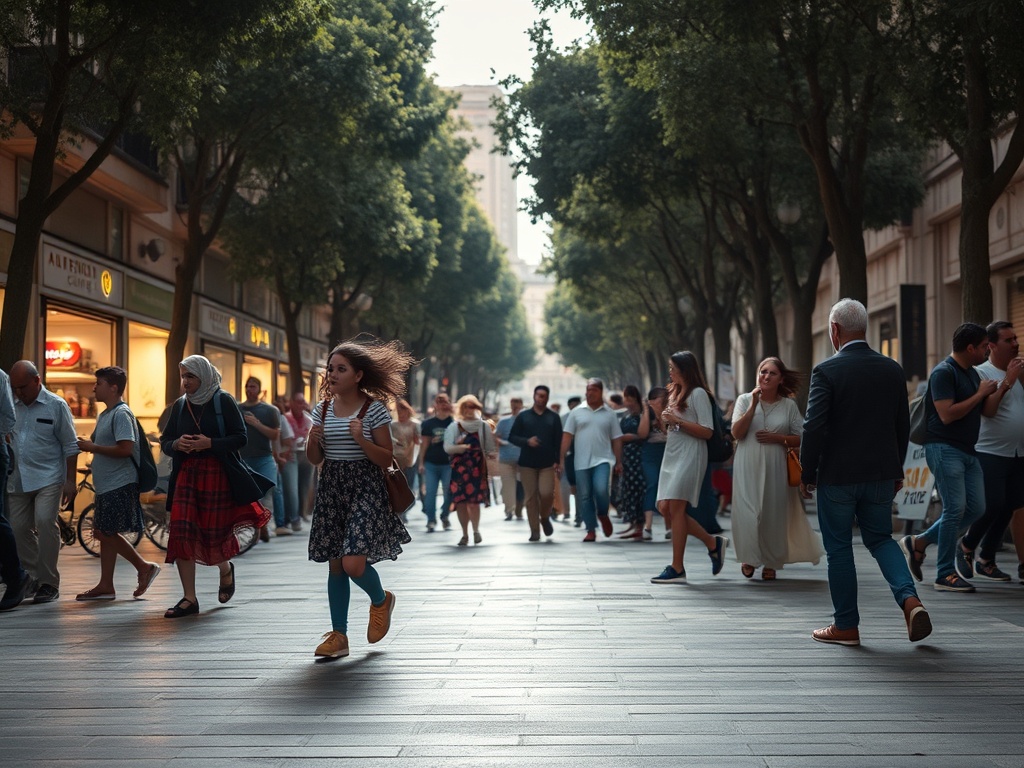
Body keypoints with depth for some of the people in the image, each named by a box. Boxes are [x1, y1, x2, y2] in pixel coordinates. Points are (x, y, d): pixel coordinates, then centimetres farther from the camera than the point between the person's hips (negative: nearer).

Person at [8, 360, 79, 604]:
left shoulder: (56, 406, -3)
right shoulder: (12, 406, 7)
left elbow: (70, 446, -1)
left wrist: (70, 481, -5)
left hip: (47, 477, -5)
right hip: (17, 480, 5)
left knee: (45, 522, -18)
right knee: (18, 528, 4)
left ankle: (49, 583, -9)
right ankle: (33, 577, 20)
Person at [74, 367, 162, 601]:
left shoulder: (121, 414, -14)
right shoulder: (104, 415, 17)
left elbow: (126, 448, -24)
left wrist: (93, 447, -17)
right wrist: (88, 446, 10)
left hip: (119, 485, -10)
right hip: (107, 484, 10)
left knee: (106, 533, -9)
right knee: (104, 533, 9)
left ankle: (144, 567, 2)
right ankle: (105, 586, 13)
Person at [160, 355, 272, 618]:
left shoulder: (223, 401, -2)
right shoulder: (180, 405, 11)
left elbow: (240, 437, -7)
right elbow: (165, 442, 15)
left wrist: (209, 443, -19)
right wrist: (177, 444, -8)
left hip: (217, 474, -4)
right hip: (186, 474, 4)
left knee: (214, 532, 0)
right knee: (181, 533, -7)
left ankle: (225, 569, 37)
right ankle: (189, 599, -2)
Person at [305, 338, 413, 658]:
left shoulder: (374, 409, -8)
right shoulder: (322, 409, 7)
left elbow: (386, 459, -8)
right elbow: (315, 459, 12)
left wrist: (361, 440, -22)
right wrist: (313, 442, -8)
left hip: (365, 488, -5)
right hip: (331, 488, 5)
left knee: (353, 563, -15)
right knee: (335, 564, 6)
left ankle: (381, 600, 18)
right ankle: (339, 635, 14)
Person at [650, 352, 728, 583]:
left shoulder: (698, 393, -6)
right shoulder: (676, 393, 20)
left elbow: (706, 432, -13)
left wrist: (677, 421, -14)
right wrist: (666, 421, 8)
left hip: (690, 456, -9)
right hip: (672, 455, 9)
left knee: (675, 507, -13)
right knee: (665, 507, 1)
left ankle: (677, 568, -9)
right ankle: (713, 542, 15)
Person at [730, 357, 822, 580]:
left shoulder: (789, 405, 6)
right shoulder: (744, 400, 5)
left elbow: (800, 439, 6)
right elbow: (737, 433, -7)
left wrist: (778, 438, -9)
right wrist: (753, 405, -12)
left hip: (775, 468, 1)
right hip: (748, 468, -1)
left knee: (773, 514, 2)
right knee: (747, 513, -6)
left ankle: (770, 563, 20)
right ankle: (749, 558, 17)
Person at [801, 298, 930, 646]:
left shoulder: (826, 371, -13)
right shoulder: (893, 370, 3)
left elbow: (814, 427, -16)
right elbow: (903, 426, 9)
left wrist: (807, 473, -5)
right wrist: (897, 470, 19)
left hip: (837, 475, -4)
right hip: (882, 474, 5)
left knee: (838, 548, 7)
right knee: (880, 537, 19)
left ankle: (846, 626, 13)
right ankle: (909, 599, -3)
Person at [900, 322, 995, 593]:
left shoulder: (971, 373, 16)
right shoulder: (944, 373, -13)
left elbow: (984, 410, 22)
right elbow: (947, 415, -21)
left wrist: (993, 391, 6)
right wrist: (980, 394, -15)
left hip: (967, 449, 9)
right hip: (944, 448, -9)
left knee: (976, 508, 6)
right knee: (956, 507, -11)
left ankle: (919, 542, 16)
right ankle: (945, 575, -3)